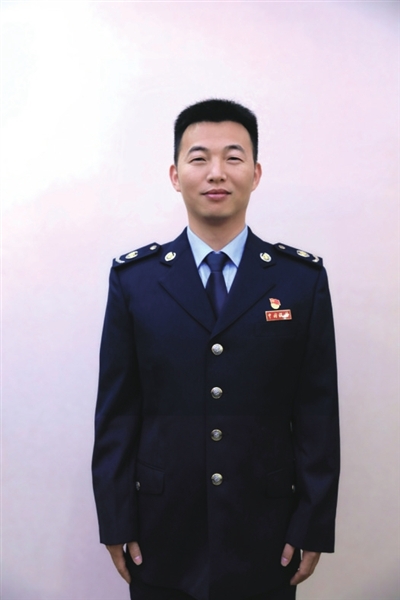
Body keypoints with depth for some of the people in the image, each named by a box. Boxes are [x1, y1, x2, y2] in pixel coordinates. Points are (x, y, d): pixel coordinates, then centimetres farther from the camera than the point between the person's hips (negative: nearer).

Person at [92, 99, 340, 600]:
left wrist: (314, 526, -2)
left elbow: (318, 411, -2)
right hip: (162, 533, 1)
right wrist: (116, 522, 0)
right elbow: (116, 410, -1)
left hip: (266, 537, 0)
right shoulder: (133, 277, -2)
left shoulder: (303, 277, -3)